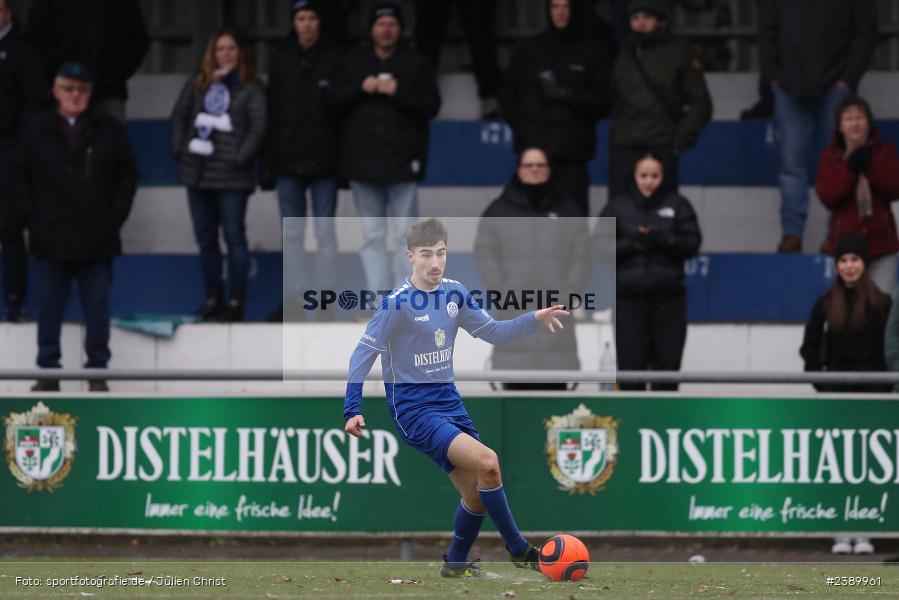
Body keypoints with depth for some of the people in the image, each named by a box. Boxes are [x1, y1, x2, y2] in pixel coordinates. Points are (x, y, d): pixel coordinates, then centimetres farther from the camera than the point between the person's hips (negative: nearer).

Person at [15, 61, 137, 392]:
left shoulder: (109, 130, 3)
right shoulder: (35, 129, 5)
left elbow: (128, 174, 7)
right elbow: (22, 176, 10)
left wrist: (117, 213, -1)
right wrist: (30, 214, 0)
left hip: (97, 239, -1)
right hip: (51, 237, 1)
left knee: (97, 308, 2)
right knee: (49, 306, 5)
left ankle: (97, 372, 9)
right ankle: (48, 372, 11)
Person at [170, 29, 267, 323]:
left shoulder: (251, 88, -2)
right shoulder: (198, 83, 11)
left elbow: (258, 127, -8)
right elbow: (179, 115, 13)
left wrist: (240, 158, -14)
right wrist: (179, 149, 2)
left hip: (231, 176, -5)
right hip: (198, 172, 5)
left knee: (234, 235, -5)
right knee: (205, 237, 10)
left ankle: (236, 301, -2)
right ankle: (213, 297, 18)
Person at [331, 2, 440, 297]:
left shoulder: (417, 65, 4)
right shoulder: (354, 62, 12)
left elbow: (431, 106, -4)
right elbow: (336, 101, 6)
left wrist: (398, 93, -17)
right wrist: (361, 88, -10)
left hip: (401, 162, -3)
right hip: (362, 161, 3)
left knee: (405, 233, -4)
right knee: (372, 234, 4)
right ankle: (378, 297, 7)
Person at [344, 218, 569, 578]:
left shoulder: (454, 294, 3)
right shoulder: (397, 303, -15)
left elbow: (492, 333, 13)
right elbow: (363, 353, -10)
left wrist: (534, 320, -3)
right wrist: (352, 410, -15)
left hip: (449, 402, 7)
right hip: (413, 410, -7)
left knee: (477, 493, 5)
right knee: (487, 461, -23)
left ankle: (456, 565, 26)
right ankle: (518, 549, -10)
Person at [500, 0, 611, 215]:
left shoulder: (594, 51, 6)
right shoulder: (530, 48, 12)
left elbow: (601, 100, 1)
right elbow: (508, 94, 15)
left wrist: (566, 94, -13)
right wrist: (521, 126, 0)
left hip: (572, 150, -2)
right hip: (533, 146, 2)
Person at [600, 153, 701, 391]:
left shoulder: (677, 205, 8)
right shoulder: (617, 207, 8)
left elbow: (692, 243, 1)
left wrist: (662, 240, -15)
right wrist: (632, 244, -12)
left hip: (668, 294, 0)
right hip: (629, 293, 0)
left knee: (667, 361, -1)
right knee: (631, 362, -2)